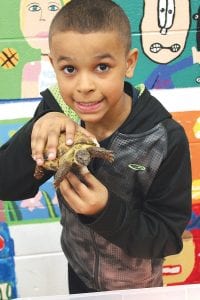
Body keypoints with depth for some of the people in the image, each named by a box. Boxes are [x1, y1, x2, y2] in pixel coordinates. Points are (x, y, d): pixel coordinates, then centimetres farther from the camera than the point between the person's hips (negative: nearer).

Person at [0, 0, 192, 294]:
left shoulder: (166, 140, -30)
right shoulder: (55, 112, -21)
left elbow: (168, 238, -23)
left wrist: (106, 210, -40)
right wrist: (36, 132, -39)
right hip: (78, 269, 3)